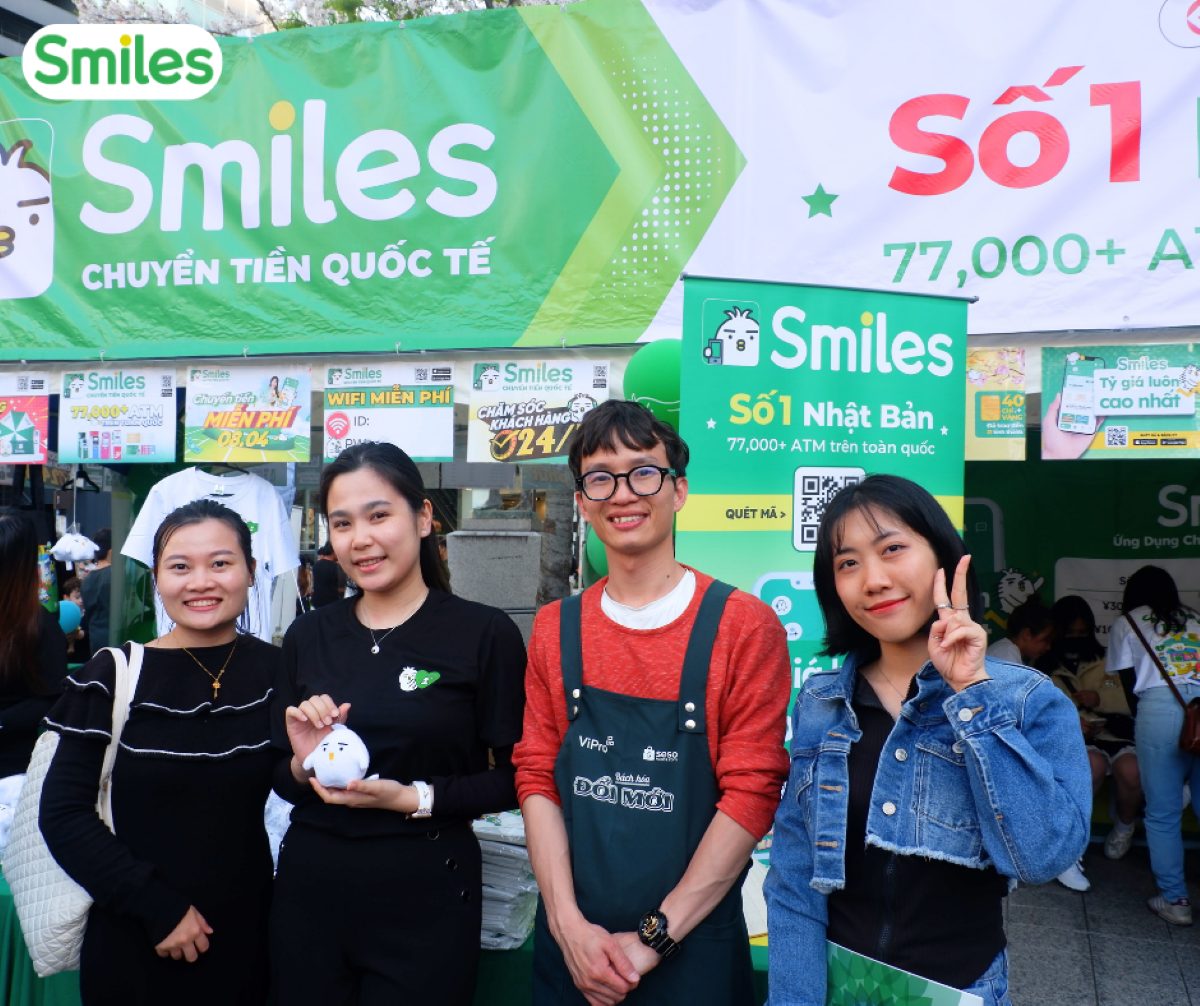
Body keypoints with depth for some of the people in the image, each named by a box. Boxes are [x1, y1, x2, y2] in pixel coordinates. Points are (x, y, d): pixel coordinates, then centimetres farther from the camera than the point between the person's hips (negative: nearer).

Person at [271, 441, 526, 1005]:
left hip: (425, 895, -4)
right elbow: (282, 784, 10)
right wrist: (303, 766, -10)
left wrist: (415, 798, -18)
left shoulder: (485, 633, -11)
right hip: (310, 886, 4)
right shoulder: (308, 636, 3)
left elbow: (517, 778, -7)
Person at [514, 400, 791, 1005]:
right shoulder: (555, 630, 2)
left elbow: (751, 795, -13)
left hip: (692, 950, -3)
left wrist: (654, 938, -14)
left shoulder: (744, 627, -10)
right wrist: (568, 923, -10)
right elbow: (537, 778, 1)